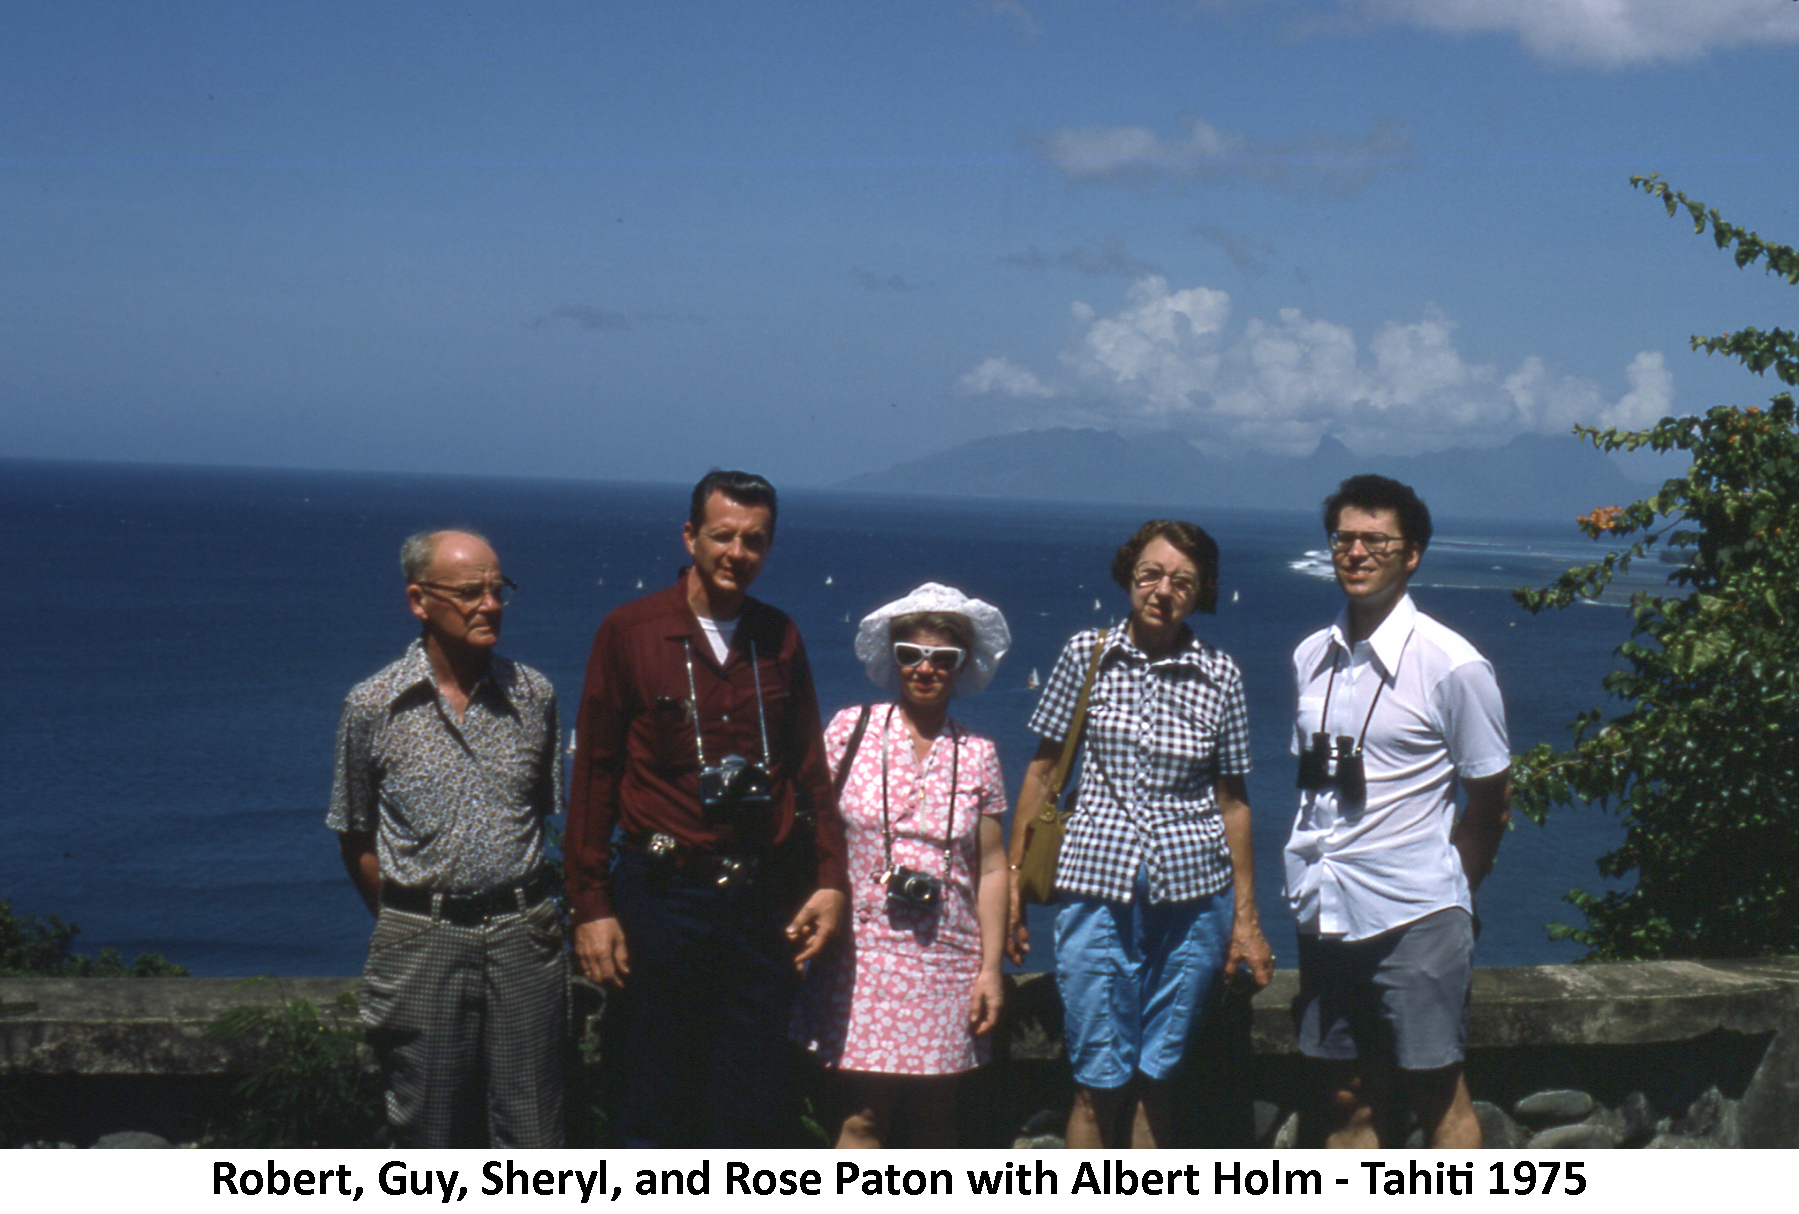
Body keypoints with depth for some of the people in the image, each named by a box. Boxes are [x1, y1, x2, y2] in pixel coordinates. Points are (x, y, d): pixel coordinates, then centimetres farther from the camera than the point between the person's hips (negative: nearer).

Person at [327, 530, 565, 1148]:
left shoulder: (534, 695, 4)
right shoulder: (373, 706, -2)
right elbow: (356, 840, 6)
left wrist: (521, 915, 8)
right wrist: (410, 925, 4)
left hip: (524, 939, 2)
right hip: (422, 950, -1)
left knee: (531, 1136, 3)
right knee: (429, 1140, 6)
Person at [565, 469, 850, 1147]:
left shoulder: (779, 639, 9)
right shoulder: (630, 632, -3)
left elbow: (810, 768, 13)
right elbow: (593, 775, -2)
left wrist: (830, 879, 4)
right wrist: (590, 906, -6)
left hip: (764, 899, 3)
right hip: (664, 893, -3)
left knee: (758, 1103, 7)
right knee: (656, 1101, 6)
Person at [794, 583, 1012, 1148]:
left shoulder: (977, 754, 7)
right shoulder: (852, 728, 3)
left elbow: (992, 868, 8)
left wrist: (991, 967, 3)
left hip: (947, 955, 2)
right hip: (862, 948, -2)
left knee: (934, 1113, 6)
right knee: (864, 1114, -6)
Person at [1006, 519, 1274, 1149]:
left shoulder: (1220, 677, 3)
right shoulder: (1087, 654, 1)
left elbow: (1232, 800, 9)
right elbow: (1042, 770, 6)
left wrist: (1246, 918, 9)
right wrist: (1013, 884, 4)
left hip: (1192, 894, 1)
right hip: (1098, 888, -1)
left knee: (1154, 1076, 7)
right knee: (1099, 1079, 0)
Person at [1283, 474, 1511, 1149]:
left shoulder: (1451, 666, -9)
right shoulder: (1312, 657, 7)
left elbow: (1491, 799, -1)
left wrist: (1444, 887, 6)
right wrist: (1313, 878, 10)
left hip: (1414, 916, -5)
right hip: (1326, 915, 5)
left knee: (1438, 1094, 2)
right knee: (1348, 1099, 11)